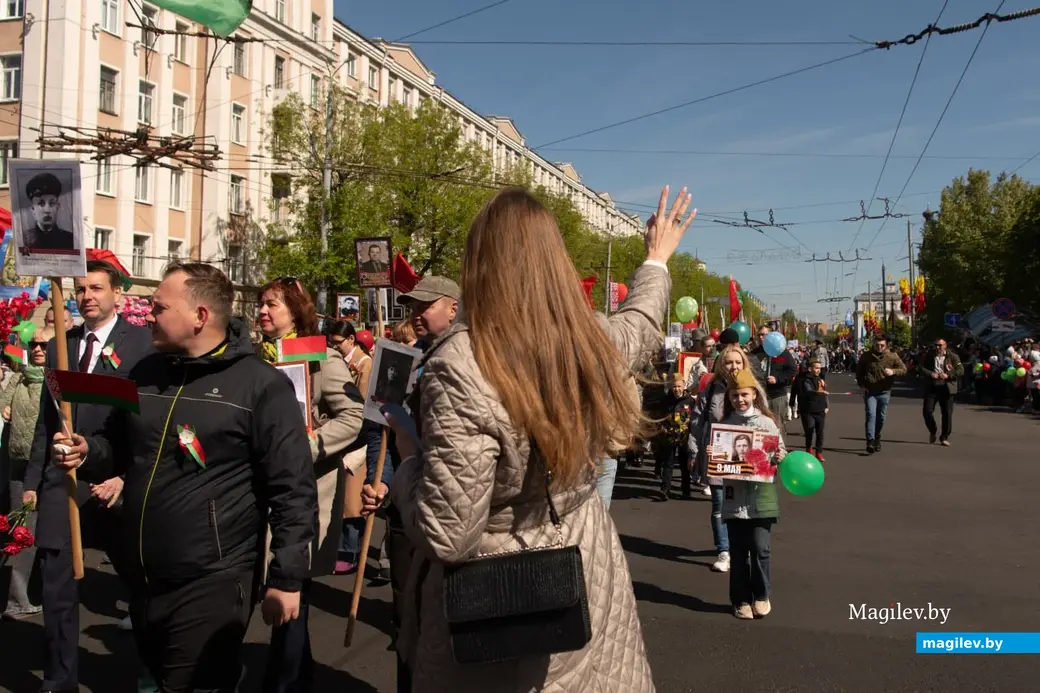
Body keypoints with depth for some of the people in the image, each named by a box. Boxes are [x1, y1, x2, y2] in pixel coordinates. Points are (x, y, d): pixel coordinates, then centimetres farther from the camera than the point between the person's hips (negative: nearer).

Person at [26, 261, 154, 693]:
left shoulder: (143, 344, -5)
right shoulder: (60, 346, 11)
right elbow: (46, 420, 14)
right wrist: (33, 479, 11)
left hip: (116, 480, -4)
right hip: (61, 480, 4)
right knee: (56, 586, 6)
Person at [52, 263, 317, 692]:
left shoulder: (261, 385, -15)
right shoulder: (146, 373, 6)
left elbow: (293, 489, -15)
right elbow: (120, 448, 22)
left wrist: (287, 577, -16)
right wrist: (87, 454, -2)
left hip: (211, 584, -7)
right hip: (143, 578, 7)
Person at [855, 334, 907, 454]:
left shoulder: (892, 356, -5)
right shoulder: (866, 356, -2)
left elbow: (904, 369, -1)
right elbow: (859, 370, 11)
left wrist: (893, 371, -21)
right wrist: (861, 384, 0)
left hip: (884, 392, 1)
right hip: (869, 391, -1)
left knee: (881, 417, 11)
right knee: (871, 415, -13)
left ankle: (877, 438, 32)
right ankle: (870, 441, -18)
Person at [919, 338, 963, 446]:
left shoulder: (953, 357, 2)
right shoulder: (929, 356, 7)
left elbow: (961, 371, -3)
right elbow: (921, 368, 4)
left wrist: (948, 375, -16)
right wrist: (930, 374, -14)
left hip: (946, 388, -1)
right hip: (931, 387, 1)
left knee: (947, 413, 0)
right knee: (927, 411, -4)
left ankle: (944, 438, 11)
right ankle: (932, 431, 22)